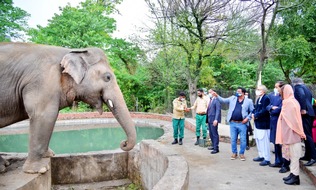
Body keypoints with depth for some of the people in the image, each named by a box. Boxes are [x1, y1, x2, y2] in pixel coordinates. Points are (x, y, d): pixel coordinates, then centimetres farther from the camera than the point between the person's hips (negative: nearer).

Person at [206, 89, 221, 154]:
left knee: (215, 134, -2)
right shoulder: (210, 100, 15)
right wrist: (207, 119, 8)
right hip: (209, 120, 9)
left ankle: (216, 148, 6)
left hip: (214, 120, -9)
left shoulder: (216, 100, -12)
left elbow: (218, 110, -17)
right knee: (211, 134, 17)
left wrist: (216, 119, -23)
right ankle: (214, 146, 30)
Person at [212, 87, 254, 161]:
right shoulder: (232, 98, 7)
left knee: (243, 140, 4)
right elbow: (223, 100, 6)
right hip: (233, 123, 2)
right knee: (233, 139, 9)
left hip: (242, 124, -2)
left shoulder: (248, 101, 0)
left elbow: (252, 111, 5)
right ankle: (234, 153, 25)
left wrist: (247, 118, -7)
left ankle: (242, 153, 21)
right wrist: (217, 96, -8)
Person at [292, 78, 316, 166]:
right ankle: (307, 155, 21)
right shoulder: (306, 88, 24)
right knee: (308, 135, 14)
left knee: (307, 135, -9)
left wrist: (303, 109, -21)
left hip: (304, 114, -10)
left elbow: (302, 95, -24)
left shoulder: (297, 86, -4)